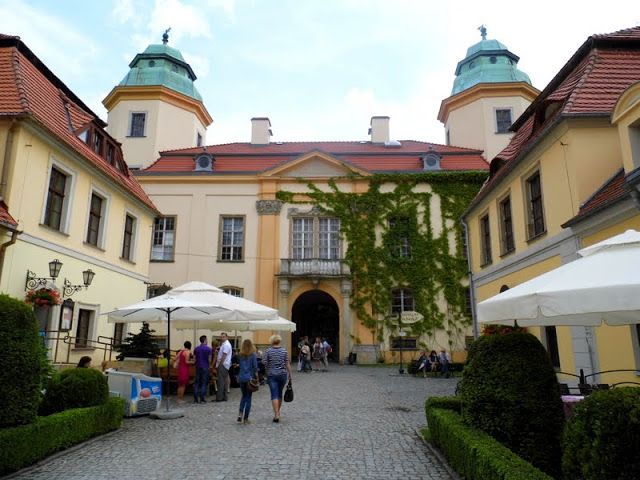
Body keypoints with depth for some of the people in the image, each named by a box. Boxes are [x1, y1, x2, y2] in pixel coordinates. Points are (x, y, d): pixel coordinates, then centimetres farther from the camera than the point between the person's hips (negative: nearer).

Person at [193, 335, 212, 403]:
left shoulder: (196, 348, 4)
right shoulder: (208, 349, -9)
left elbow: (194, 358, 6)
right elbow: (209, 359, -10)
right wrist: (209, 366, 7)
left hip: (198, 367, 4)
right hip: (205, 367, -4)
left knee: (197, 382, 8)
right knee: (204, 383, 3)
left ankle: (195, 398, 6)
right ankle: (202, 398, 1)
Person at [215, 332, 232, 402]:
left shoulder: (226, 345, -13)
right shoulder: (224, 344, 20)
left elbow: (224, 356, -18)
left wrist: (219, 364, -17)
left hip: (223, 365, -10)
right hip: (224, 365, 10)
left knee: (221, 381, -9)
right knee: (224, 381, 11)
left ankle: (219, 397, -9)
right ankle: (224, 397, 16)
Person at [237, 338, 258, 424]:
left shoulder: (240, 355, 4)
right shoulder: (253, 355, -7)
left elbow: (238, 365, 8)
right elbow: (255, 367, -9)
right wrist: (257, 378, -2)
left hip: (241, 378, 3)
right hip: (250, 378, -3)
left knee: (244, 396, 19)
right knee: (248, 397, 6)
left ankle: (240, 413, 0)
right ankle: (245, 418, 8)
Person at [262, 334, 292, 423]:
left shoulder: (268, 351, -6)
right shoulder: (284, 351, 1)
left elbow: (264, 362, -7)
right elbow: (287, 364, 0)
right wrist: (290, 374, 6)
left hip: (272, 375, -2)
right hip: (283, 374, 3)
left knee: (274, 395, -4)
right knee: (280, 394, 16)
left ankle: (276, 415, -13)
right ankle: (277, 412, 27)